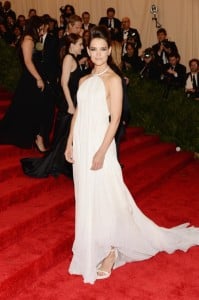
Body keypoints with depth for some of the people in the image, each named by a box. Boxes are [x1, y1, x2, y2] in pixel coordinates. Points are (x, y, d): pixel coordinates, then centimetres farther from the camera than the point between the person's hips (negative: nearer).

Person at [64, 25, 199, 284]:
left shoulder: (113, 80, -9)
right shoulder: (84, 80, 11)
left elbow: (115, 119, -14)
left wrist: (102, 152, -19)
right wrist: (70, 144, 10)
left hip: (99, 145, -7)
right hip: (81, 145, 7)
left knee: (103, 198, 0)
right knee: (85, 199, 14)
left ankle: (110, 251, 16)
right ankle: (92, 248, 29)